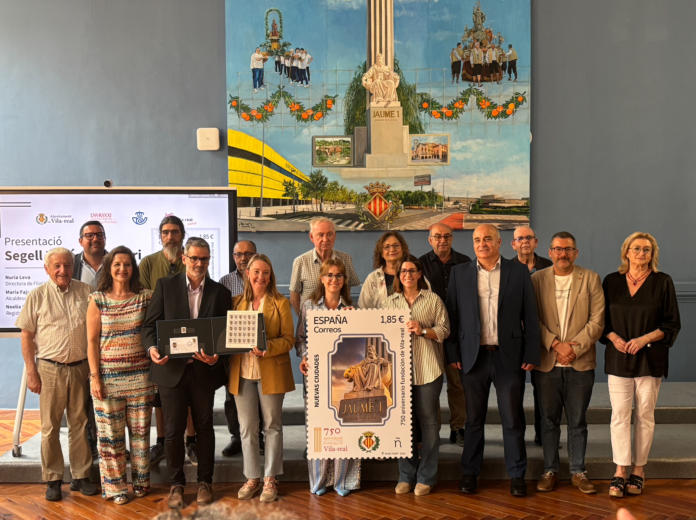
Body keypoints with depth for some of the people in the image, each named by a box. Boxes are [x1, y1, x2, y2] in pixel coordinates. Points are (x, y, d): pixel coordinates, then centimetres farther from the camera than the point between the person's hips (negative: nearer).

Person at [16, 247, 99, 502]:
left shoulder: (86, 292, 2)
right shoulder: (37, 296, -1)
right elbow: (26, 335, 1)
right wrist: (31, 372, -4)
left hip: (81, 367, 2)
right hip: (50, 369, -1)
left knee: (80, 424, 9)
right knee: (50, 426, 5)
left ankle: (81, 476, 21)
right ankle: (52, 480, 17)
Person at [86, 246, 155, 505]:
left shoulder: (145, 297, 2)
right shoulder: (98, 300, -1)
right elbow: (92, 340, -1)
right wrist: (95, 377, -6)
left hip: (140, 375, 1)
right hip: (108, 375, -1)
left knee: (140, 430, 9)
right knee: (111, 432, 5)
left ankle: (141, 480, 25)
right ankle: (115, 486, 19)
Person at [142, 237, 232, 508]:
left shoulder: (220, 292, 4)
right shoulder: (165, 286, 1)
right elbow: (150, 324, 0)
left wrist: (216, 355, -17)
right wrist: (152, 348, -19)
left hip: (204, 371, 1)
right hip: (172, 369, -1)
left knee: (204, 427, 12)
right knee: (173, 430, 6)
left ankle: (205, 482, 27)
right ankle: (176, 484, 22)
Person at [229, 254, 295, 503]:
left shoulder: (281, 303, 0)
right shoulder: (236, 302, 9)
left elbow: (288, 339, -6)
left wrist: (267, 348, -23)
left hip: (271, 373, -3)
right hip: (242, 372, 3)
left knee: (272, 426, 6)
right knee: (247, 427, 9)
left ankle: (270, 479, 17)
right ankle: (252, 477, 22)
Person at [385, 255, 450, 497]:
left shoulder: (433, 300, 4)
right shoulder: (390, 302, 12)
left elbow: (444, 329, -1)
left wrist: (422, 330, -15)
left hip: (427, 369, -2)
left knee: (429, 420, 2)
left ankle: (426, 477, 14)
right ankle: (406, 475, 18)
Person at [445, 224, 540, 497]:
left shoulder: (519, 272, 4)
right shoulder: (459, 273, 6)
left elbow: (530, 317, 3)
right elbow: (452, 316, 5)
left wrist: (531, 355, -3)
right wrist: (453, 354, -2)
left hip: (509, 356, -1)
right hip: (473, 356, 1)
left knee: (513, 418, 6)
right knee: (473, 418, 10)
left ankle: (517, 474, 20)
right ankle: (469, 472, 23)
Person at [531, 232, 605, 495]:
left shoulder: (591, 279, 4)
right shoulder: (537, 279, 4)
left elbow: (597, 320, -2)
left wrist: (575, 347, -11)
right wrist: (556, 344, -11)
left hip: (581, 363, 0)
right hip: (547, 362, 0)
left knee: (578, 421, 8)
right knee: (549, 420, 8)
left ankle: (578, 471, 20)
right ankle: (550, 470, 20)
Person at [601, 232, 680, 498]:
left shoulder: (662, 282, 1)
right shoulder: (611, 281, 6)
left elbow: (672, 324, 1)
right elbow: (601, 319, 10)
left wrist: (646, 338, -12)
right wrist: (614, 338, -8)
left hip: (650, 358, -1)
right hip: (618, 358, 1)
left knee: (645, 415, 4)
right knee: (619, 415, -3)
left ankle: (638, 470, 15)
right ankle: (620, 472, 1)